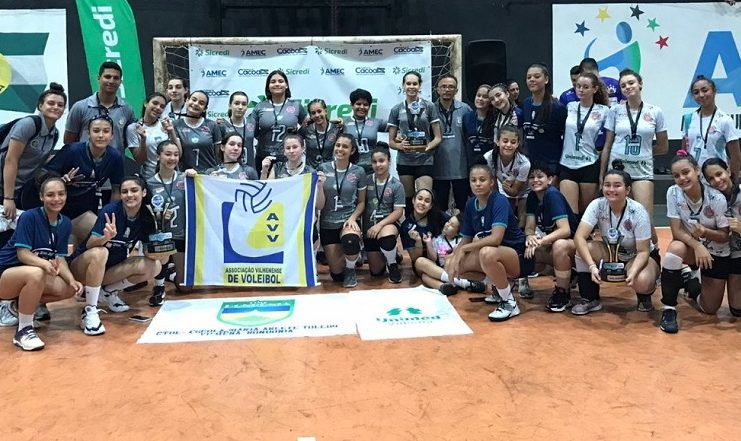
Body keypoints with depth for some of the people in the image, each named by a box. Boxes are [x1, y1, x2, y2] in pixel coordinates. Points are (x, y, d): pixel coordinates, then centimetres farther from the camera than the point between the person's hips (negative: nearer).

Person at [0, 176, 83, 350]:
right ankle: (24, 330, -22)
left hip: (33, 275, 7)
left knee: (69, 289, -11)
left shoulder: (65, 224, 0)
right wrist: (45, 263, -43)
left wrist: (72, 280, -19)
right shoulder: (29, 217, -19)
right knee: (36, 274, -38)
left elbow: (60, 257, -2)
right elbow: (23, 253, -24)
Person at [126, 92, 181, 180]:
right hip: (149, 178, -2)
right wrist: (143, 139, -17)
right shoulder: (133, 128, 0)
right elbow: (140, 161, -3)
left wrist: (171, 132, -12)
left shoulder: (166, 124, 5)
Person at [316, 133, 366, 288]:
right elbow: (319, 206, -6)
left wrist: (352, 218, -14)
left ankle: (350, 269, -5)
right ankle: (350, 256, 39)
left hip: (348, 220, -1)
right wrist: (320, 185, -23)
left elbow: (361, 202, 4)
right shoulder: (323, 169, -5)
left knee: (350, 240, -39)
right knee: (337, 274, 2)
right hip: (328, 223, 1)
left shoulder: (358, 171, -5)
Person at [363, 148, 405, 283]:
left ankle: (392, 264, -10)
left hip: (388, 223, -3)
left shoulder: (396, 185, -7)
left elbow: (398, 211, -11)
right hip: (369, 227, 3)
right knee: (376, 271, 7)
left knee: (386, 236, -42)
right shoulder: (366, 181, -4)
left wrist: (380, 225, -22)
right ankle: (391, 255, 43)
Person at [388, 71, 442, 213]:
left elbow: (438, 137, 3)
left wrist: (427, 147, -17)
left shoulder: (429, 107, 3)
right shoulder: (396, 110, 7)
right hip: (404, 161, 2)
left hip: (425, 161, -2)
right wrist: (400, 145, -13)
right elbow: (391, 141, 8)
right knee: (408, 201, 5)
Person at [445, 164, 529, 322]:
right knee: (451, 265, -4)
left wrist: (463, 249, -24)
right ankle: (499, 287, 12)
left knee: (487, 253, -39)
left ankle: (510, 302, -17)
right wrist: (455, 257, -14)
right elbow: (467, 238, 5)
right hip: (494, 255, 8)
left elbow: (496, 238, -32)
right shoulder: (471, 204, 1)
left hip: (518, 256, -8)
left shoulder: (499, 201, -20)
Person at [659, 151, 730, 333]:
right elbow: (677, 231, -18)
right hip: (690, 247, 1)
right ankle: (669, 309, -23)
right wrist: (697, 245, -35)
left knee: (710, 307, 1)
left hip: (718, 253, 0)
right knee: (675, 248, -37)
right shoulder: (673, 193, -18)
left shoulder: (717, 198, -23)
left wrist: (705, 232, -34)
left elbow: (725, 236, -14)